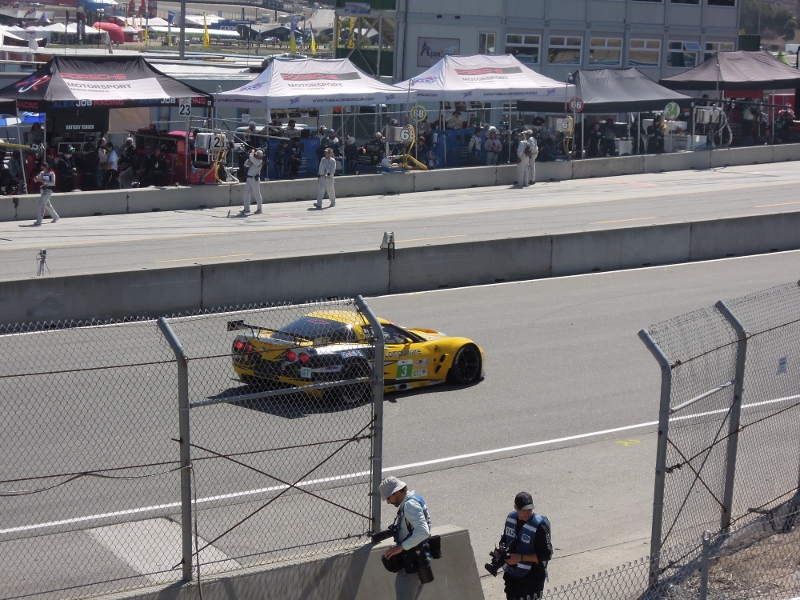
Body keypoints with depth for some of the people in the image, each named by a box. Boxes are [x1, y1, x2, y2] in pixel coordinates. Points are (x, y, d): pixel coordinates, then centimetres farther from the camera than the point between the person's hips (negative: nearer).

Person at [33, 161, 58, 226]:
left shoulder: (52, 174, -9)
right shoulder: (42, 173, 10)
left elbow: (53, 183, -16)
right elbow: (36, 179, 14)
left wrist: (44, 181, -24)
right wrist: (36, 178, -10)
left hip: (48, 190, -8)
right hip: (43, 190, 8)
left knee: (42, 205, -15)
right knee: (48, 205, 19)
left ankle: (39, 221, -18)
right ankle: (56, 217, 36)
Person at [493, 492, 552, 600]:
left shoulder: (540, 526, -21)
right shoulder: (511, 518, -1)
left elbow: (547, 554, -19)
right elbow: (505, 538, 17)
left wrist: (521, 558, -25)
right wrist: (502, 549, -6)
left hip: (531, 578, -7)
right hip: (511, 574, 7)